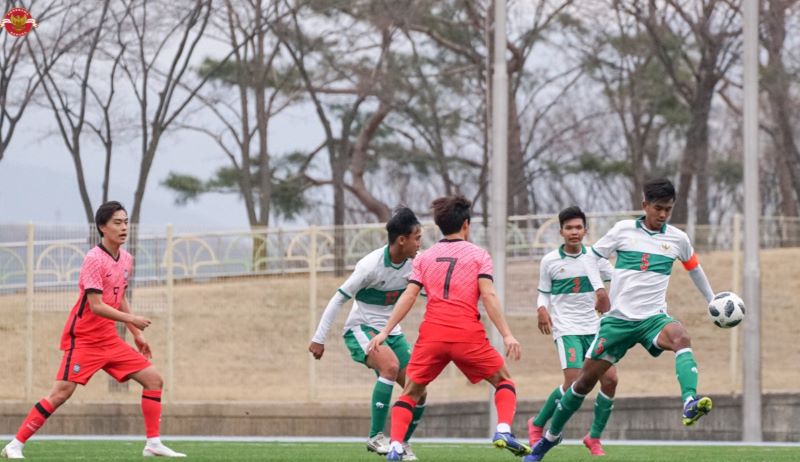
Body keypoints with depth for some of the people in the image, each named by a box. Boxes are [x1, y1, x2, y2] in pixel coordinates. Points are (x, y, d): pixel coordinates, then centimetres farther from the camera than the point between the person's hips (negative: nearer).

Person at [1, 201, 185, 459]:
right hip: (83, 339, -8)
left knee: (154, 379, 1)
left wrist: (137, 334, 17)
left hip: (110, 340, 8)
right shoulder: (94, 259, -16)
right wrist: (131, 319, -27)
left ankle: (153, 444, 6)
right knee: (62, 392, -15)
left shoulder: (126, 259, 8)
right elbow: (96, 305, -22)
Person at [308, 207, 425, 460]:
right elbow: (339, 299, -16)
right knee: (391, 365, -34)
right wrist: (319, 338, -14)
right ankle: (375, 437, -28)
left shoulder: (415, 262, -6)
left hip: (391, 331, 6)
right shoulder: (371, 266, -23)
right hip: (361, 328, -6)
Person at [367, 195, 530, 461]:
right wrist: (507, 335, -9)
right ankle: (503, 431, -7)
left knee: (411, 392, 12)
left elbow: (408, 296, 5)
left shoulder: (424, 258, 14)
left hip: (432, 334, 2)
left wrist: (385, 332, 4)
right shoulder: (478, 255, 6)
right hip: (468, 334, -2)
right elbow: (488, 295, -6)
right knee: (503, 381, 16)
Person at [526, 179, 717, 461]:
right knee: (586, 379, 2)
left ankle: (690, 404, -53)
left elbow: (694, 269, 23)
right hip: (618, 318, 0)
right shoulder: (624, 230, -1)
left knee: (681, 337, -35)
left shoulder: (677, 239, 5)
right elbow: (593, 257, 7)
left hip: (653, 318, 0)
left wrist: (713, 302, 29)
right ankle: (551, 436, 21)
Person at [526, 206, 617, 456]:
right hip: (566, 329, -3)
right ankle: (537, 424, 3)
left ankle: (594, 437, 9)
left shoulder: (594, 257, 2)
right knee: (574, 381, -19)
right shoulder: (549, 261, -2)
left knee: (610, 379, -8)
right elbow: (543, 293, 8)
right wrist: (542, 310, -12)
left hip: (593, 327, 3)